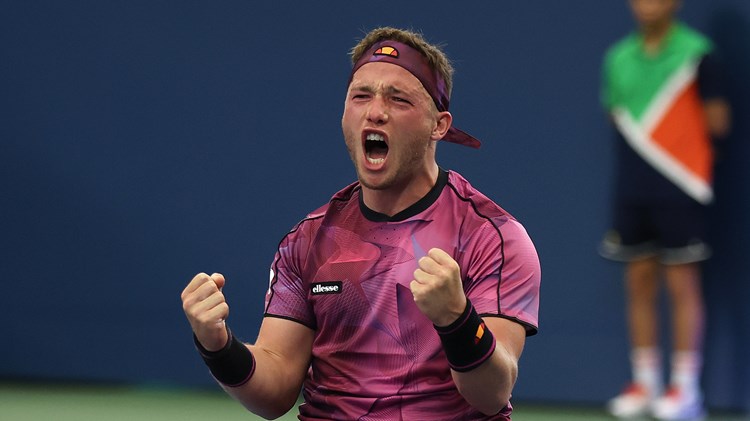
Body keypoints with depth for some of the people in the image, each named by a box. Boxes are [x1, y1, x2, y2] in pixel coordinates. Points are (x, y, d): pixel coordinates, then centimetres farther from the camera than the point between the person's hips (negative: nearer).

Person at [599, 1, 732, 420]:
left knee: (682, 284, -3)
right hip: (632, 192, 5)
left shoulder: (697, 53, -5)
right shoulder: (618, 58, 10)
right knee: (639, 285, 8)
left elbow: (717, 121, -3)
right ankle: (645, 382, 15)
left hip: (680, 191, -5)